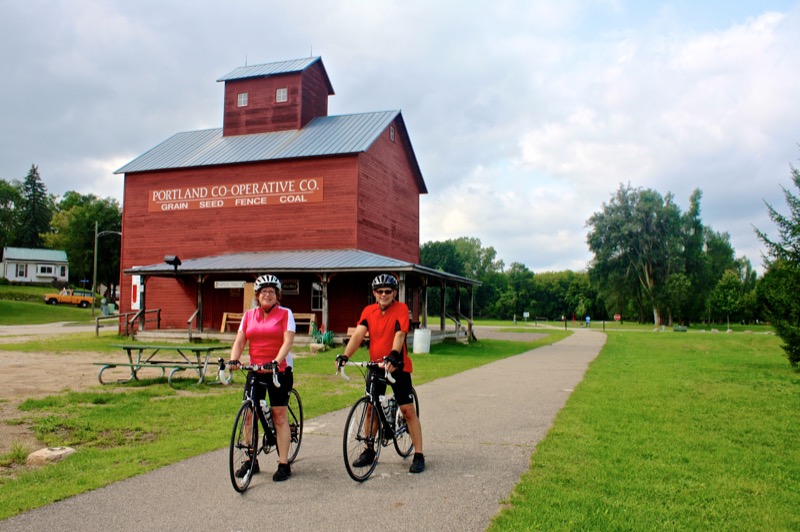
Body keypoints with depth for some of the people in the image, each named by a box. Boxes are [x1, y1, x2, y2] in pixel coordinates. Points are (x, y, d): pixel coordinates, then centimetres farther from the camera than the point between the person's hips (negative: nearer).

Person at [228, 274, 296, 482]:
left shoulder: (285, 314, -2)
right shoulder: (249, 315, 9)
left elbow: (288, 341, -12)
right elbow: (240, 341, 4)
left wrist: (276, 361, -27)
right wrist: (233, 360, -15)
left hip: (280, 371, -4)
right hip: (255, 370, 4)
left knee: (279, 415, -1)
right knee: (249, 414, 2)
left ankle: (284, 464, 7)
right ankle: (251, 460, 17)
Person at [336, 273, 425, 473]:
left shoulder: (401, 309, -10)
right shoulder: (368, 311, 0)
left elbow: (399, 334, -24)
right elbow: (358, 334, -11)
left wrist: (393, 355, -41)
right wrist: (345, 355, -26)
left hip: (397, 365, -4)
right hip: (375, 365, 4)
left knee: (408, 410, -3)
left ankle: (419, 455, 5)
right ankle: (369, 451, 27)